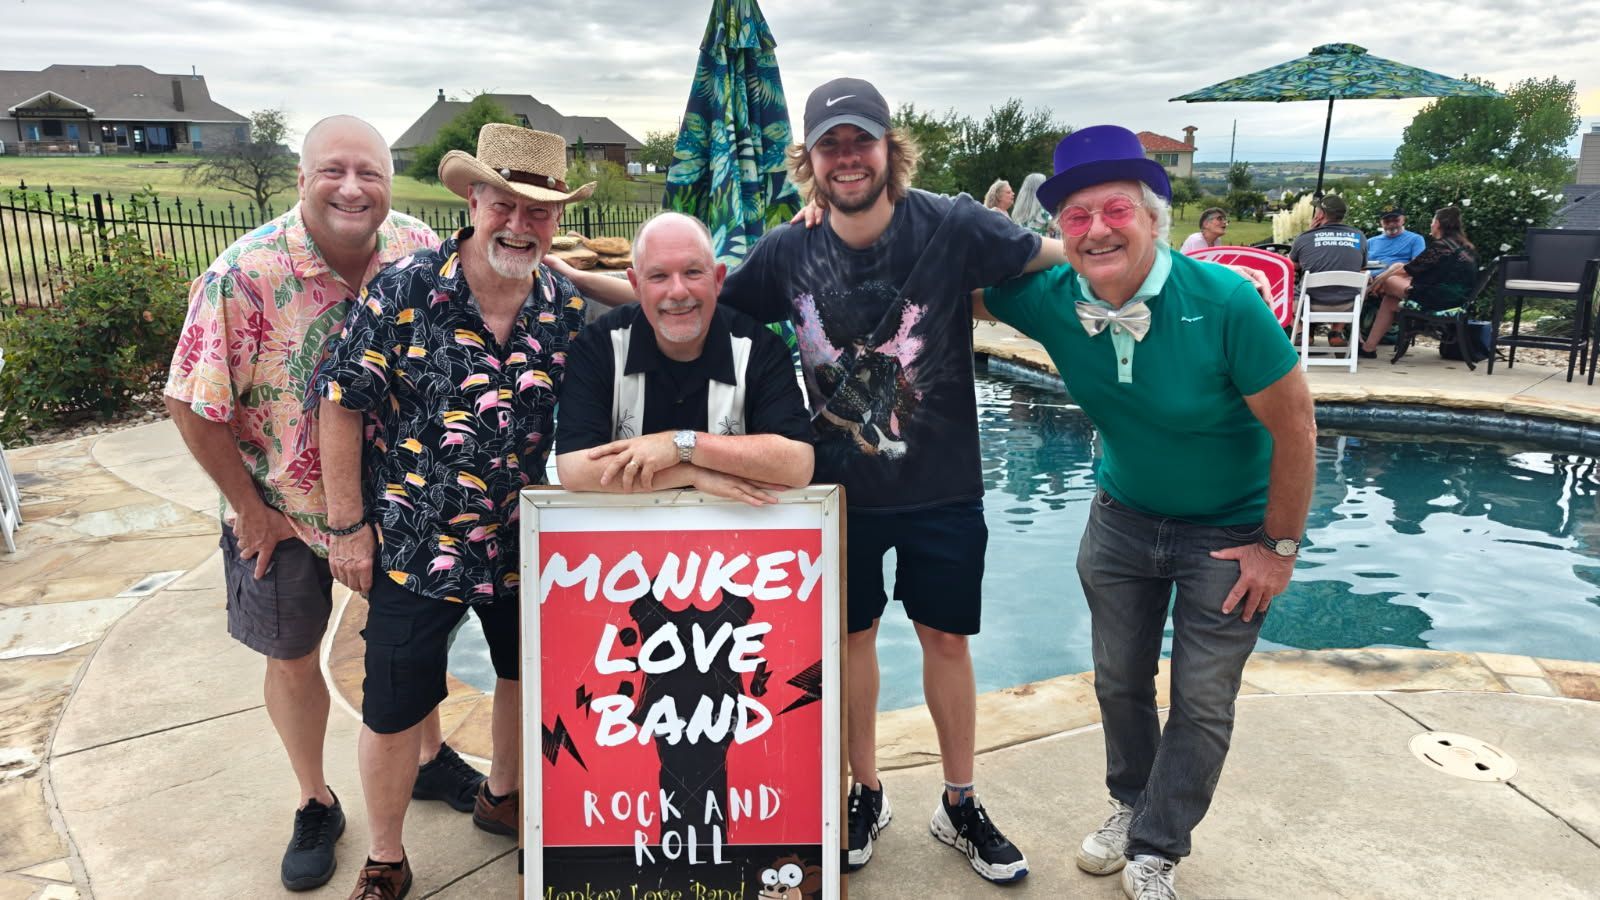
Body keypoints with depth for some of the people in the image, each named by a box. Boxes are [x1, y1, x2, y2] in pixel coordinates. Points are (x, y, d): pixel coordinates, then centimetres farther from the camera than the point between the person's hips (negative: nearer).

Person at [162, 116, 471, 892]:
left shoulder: (421, 253, -14)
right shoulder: (245, 274, -24)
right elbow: (192, 405, -18)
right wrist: (249, 508, -11)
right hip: (283, 507, -2)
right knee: (293, 658, 14)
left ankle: (432, 759, 45)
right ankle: (316, 804, 38)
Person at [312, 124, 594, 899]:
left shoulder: (566, 307, -5)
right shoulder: (405, 290, -15)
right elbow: (340, 400, -10)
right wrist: (348, 523, -10)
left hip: (526, 544, 4)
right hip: (413, 542, -4)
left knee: (528, 675, 21)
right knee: (394, 709, 5)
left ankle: (501, 797, 50)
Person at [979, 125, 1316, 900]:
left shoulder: (1223, 301, -28)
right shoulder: (1051, 300, -17)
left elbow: (1295, 427, -19)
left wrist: (1279, 547, -12)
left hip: (1229, 532, -3)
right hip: (1122, 516, 4)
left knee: (1203, 704, 6)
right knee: (1118, 681, 16)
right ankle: (1131, 803, 42)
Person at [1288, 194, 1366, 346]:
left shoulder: (1305, 238, -7)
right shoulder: (1359, 237, 0)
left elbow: (1292, 266, 12)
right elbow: (1361, 268, 17)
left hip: (1313, 306, -2)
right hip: (1346, 308, 2)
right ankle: (1337, 333, 21)